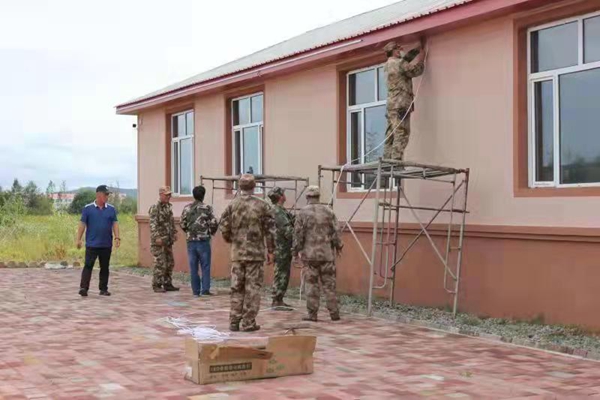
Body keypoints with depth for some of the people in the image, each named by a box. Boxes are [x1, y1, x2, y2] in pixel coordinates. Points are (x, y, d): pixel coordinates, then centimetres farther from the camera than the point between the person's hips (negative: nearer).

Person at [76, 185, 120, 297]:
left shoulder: (111, 209, 6)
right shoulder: (88, 208, -1)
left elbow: (115, 224, 3)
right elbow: (82, 224, -1)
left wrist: (117, 237, -8)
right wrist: (79, 239, -6)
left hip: (106, 245, 3)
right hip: (92, 244, -3)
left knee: (105, 267, 9)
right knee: (88, 266, -7)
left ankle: (103, 289, 17)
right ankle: (83, 288, -9)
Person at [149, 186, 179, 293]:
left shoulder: (168, 207, 14)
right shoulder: (155, 208, -12)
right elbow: (153, 224, -19)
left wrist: (174, 232, 14)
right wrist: (157, 237, -25)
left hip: (168, 240, 8)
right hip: (159, 241, -8)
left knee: (170, 263, 10)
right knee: (160, 264, -8)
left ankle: (167, 284, 18)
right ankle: (157, 285, 0)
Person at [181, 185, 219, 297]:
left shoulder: (186, 208, 4)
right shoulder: (207, 208, -6)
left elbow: (183, 225, 5)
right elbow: (214, 224, -9)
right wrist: (211, 232, 11)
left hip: (191, 241, 3)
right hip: (203, 241, -3)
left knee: (193, 267, 7)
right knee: (205, 266, 3)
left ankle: (196, 291, 7)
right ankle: (205, 289, -2)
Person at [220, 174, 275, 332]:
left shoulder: (232, 205, 1)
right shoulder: (262, 205, -5)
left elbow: (224, 227, 0)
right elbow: (269, 230, -5)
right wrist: (271, 250, 3)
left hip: (237, 253, 3)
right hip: (256, 253, -2)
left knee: (236, 288, 10)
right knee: (252, 288, 3)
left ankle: (234, 322, 12)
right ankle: (248, 322, 4)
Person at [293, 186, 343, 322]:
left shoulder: (302, 213, -4)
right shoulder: (328, 211, 2)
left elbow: (298, 234, -4)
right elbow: (335, 231, 3)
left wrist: (296, 251, 7)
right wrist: (338, 246, 17)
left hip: (309, 254, -1)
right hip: (327, 254, 1)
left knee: (311, 284, 3)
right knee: (329, 284, 6)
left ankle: (312, 314, 4)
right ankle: (334, 313, 7)